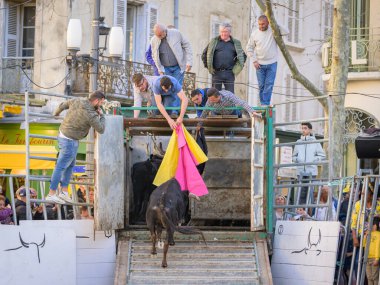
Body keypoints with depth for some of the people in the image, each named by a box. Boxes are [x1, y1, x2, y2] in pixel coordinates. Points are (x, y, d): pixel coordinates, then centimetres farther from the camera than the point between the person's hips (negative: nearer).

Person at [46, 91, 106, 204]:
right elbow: (101, 130, -14)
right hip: (70, 141, -9)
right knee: (61, 167, -3)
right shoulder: (91, 115, -23)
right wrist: (102, 115, 0)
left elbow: (62, 105, 14)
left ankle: (64, 191, 20)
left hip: (63, 134, 9)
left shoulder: (77, 101, -2)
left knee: (70, 165, 18)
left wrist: (56, 113, 35)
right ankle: (51, 194, 2)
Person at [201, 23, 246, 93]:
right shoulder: (214, 42, 8)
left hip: (229, 74, 0)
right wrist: (208, 66, 3)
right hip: (217, 73, 0)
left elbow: (243, 56, 18)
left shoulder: (236, 43, 10)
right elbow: (204, 54, 11)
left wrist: (237, 68, 8)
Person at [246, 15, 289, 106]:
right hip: (260, 64, 2)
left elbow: (286, 32, -15)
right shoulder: (255, 33, 1)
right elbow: (249, 48, 7)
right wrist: (254, 60, -1)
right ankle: (263, 104, 13)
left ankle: (265, 104, -9)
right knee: (261, 85, 5)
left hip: (272, 64, -2)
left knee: (269, 84, -8)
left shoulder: (273, 31, -3)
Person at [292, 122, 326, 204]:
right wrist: (297, 159, 0)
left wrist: (313, 160, -6)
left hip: (311, 171, -3)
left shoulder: (315, 142, 3)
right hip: (300, 171, 3)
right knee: (302, 191, 3)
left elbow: (322, 155, 4)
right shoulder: (298, 142, 12)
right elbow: (294, 156, 20)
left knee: (310, 190, -5)